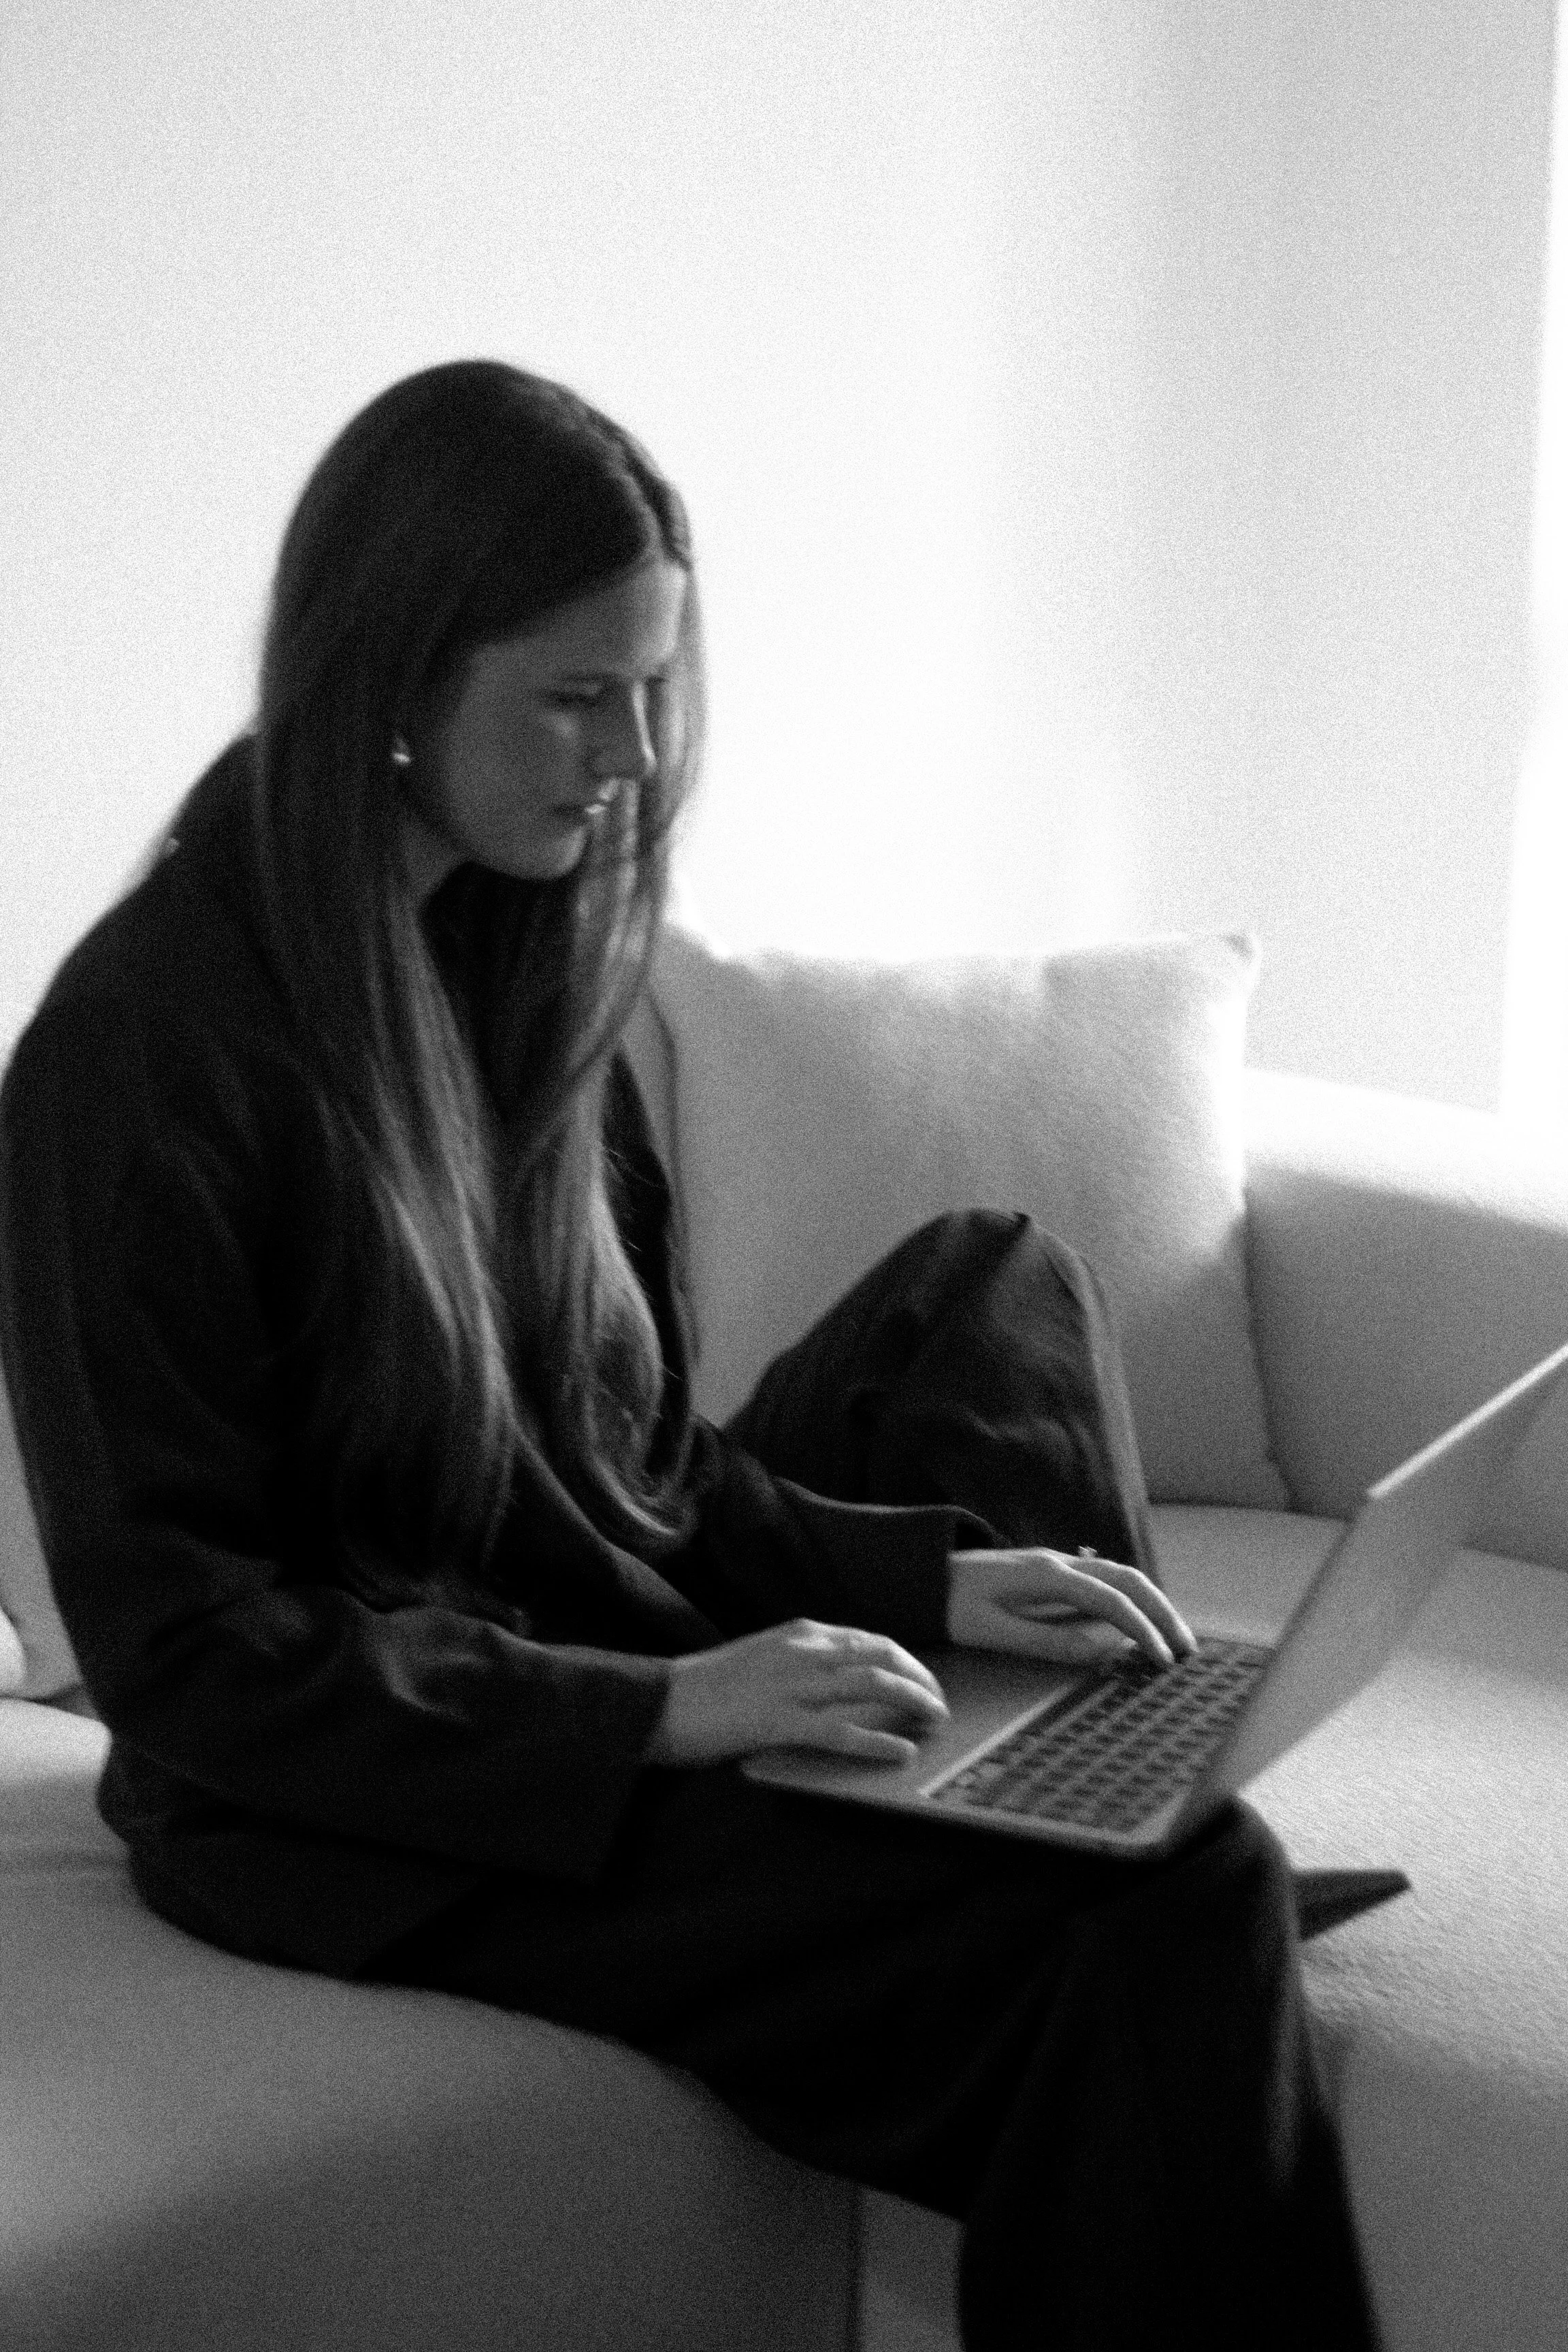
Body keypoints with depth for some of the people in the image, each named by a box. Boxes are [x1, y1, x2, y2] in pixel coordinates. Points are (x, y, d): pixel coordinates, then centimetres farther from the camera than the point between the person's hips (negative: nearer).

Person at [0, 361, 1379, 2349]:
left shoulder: (512, 954, 8)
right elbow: (176, 1647, -18)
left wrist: (921, 1571, -3)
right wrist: (656, 1714, -24)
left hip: (614, 1675, 9)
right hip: (363, 1811, -9)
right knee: (1167, 1913, -24)